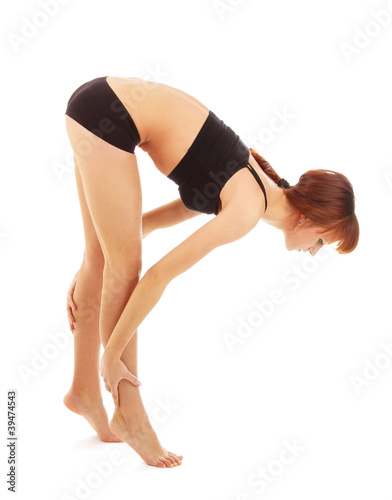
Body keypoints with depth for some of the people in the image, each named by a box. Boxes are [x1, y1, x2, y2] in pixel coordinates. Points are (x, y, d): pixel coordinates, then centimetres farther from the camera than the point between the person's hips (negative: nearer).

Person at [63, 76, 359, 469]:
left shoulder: (253, 188, 12)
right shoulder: (248, 211, -13)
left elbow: (145, 222, 18)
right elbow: (161, 274, -16)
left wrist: (87, 274, 20)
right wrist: (111, 354, -8)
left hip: (107, 100, 9)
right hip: (106, 112, -9)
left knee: (106, 255, 12)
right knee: (125, 264, -5)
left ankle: (84, 389, 24)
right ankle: (129, 415, 6)